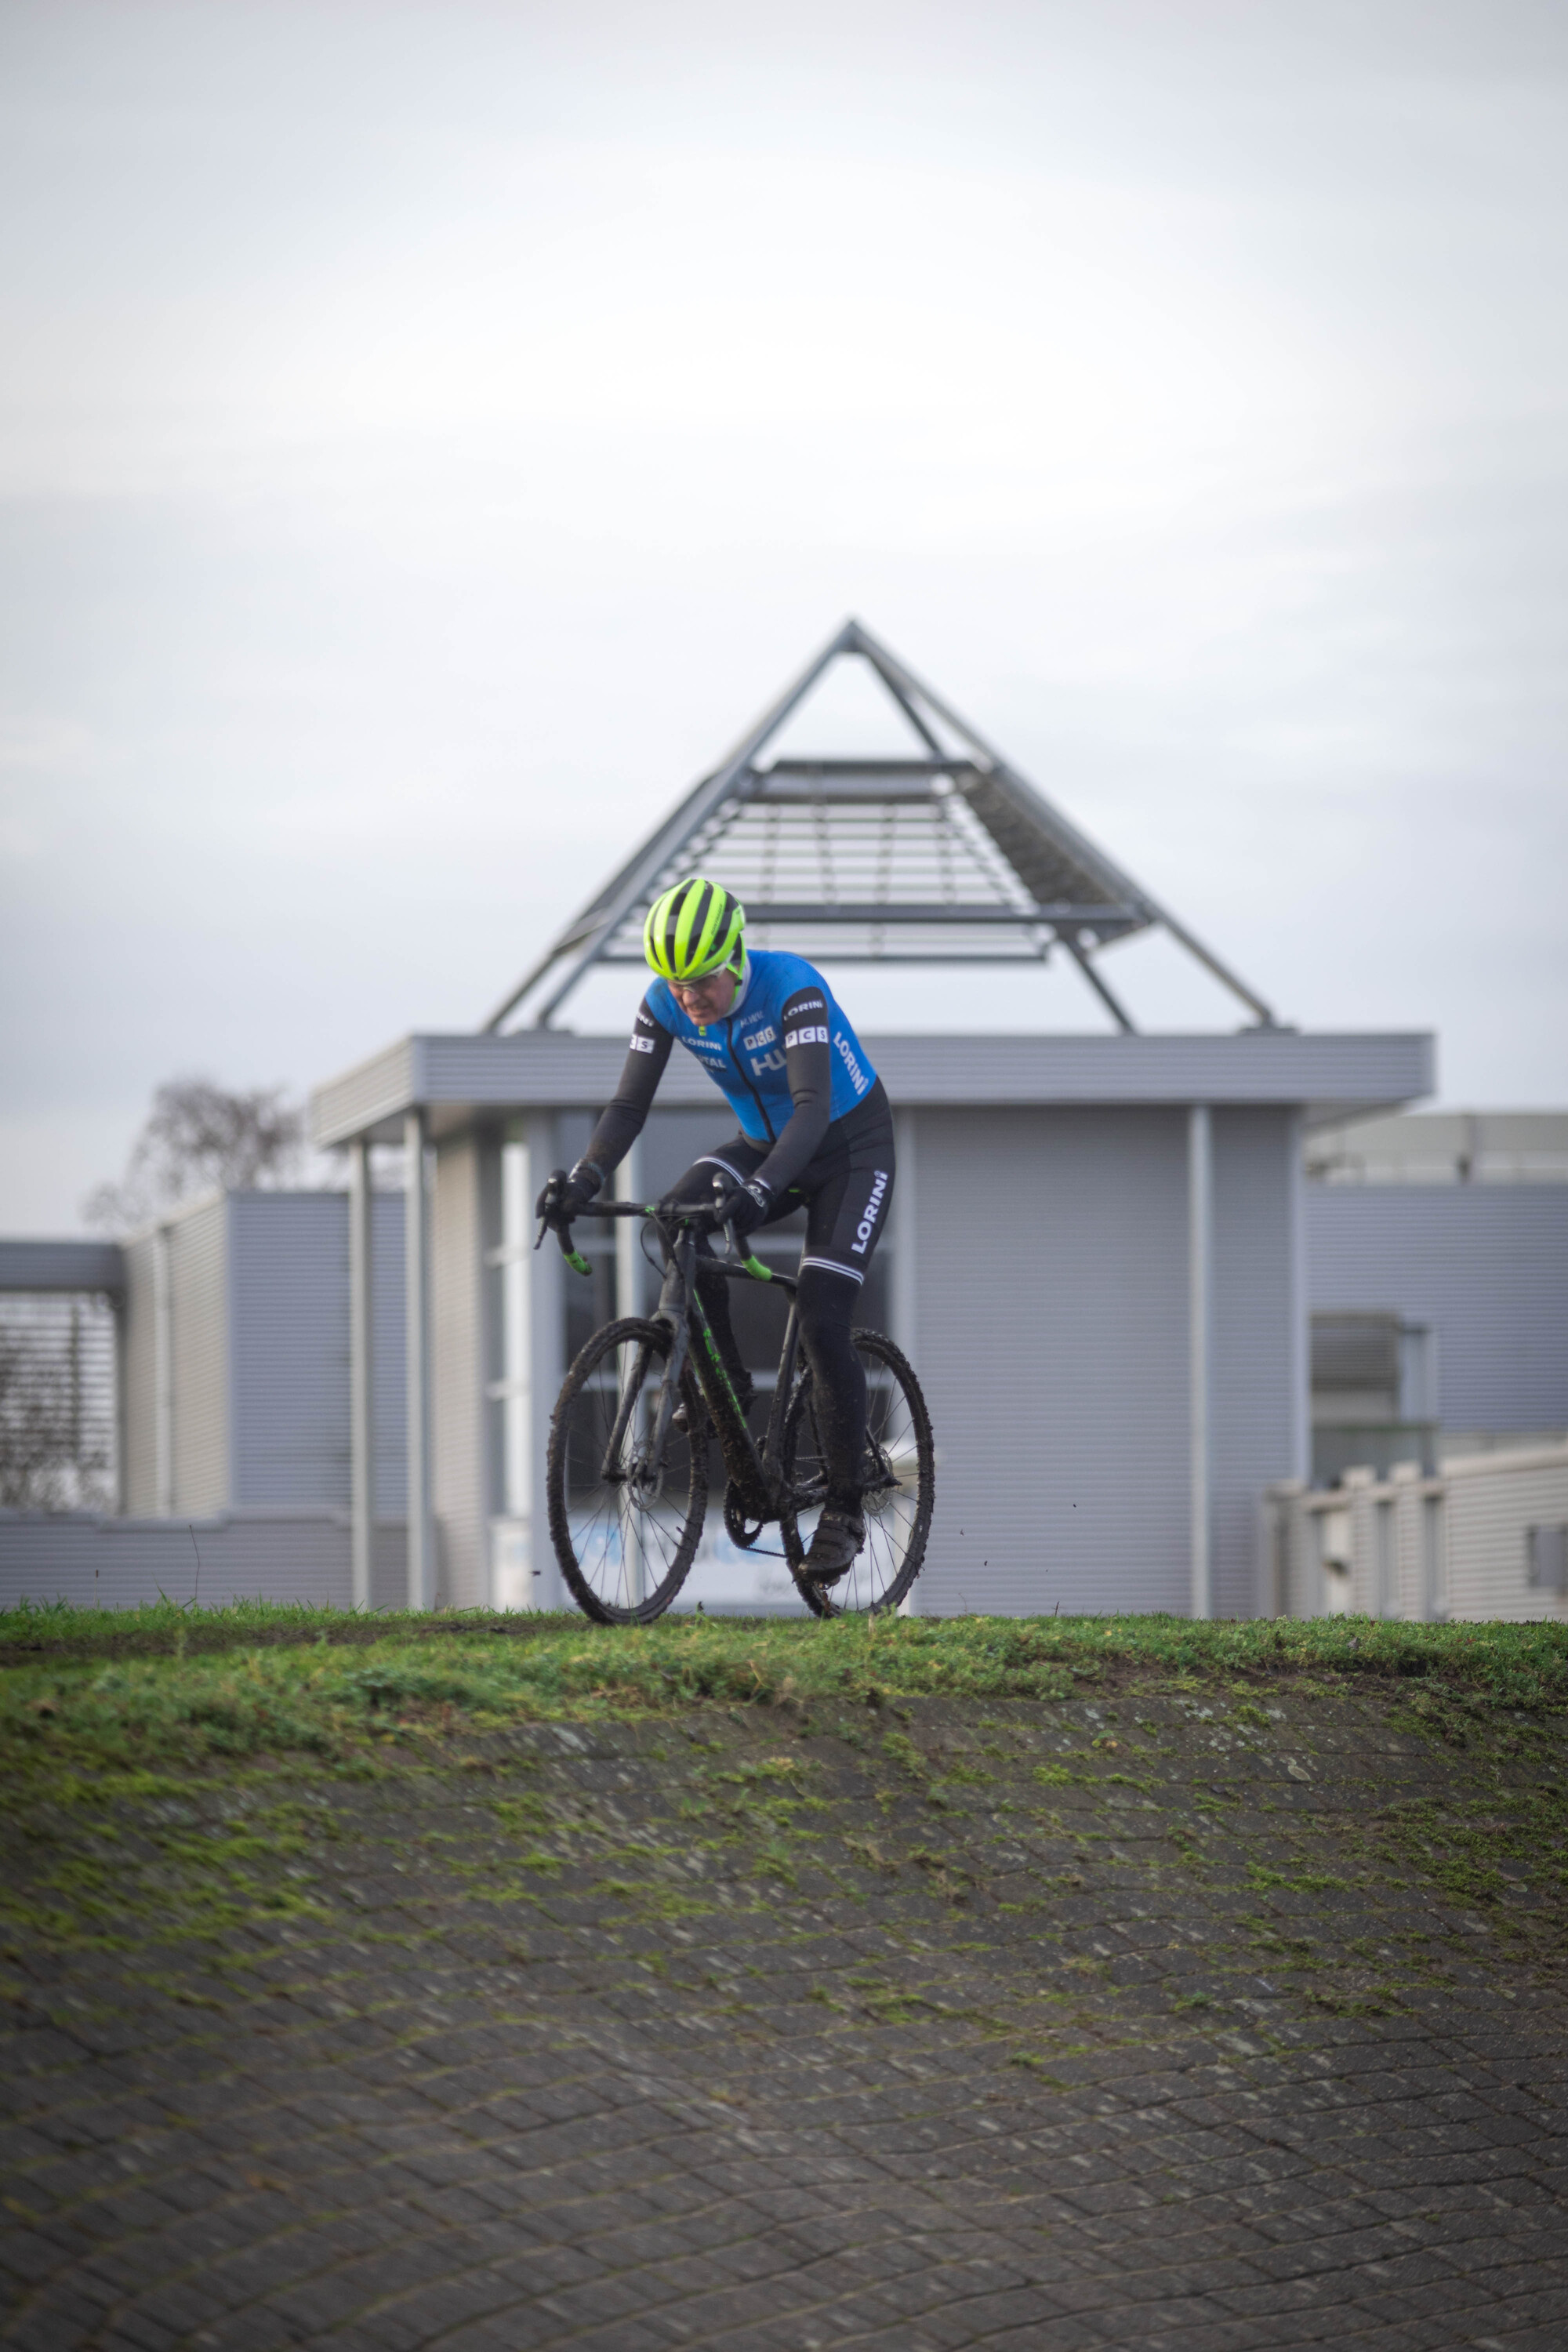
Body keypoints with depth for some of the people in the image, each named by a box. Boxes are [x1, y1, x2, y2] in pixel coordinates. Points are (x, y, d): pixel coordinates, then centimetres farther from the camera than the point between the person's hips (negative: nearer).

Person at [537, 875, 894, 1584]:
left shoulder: (793, 987, -32)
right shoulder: (665, 1005, -16)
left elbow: (814, 1104, -41)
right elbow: (629, 1106, -15)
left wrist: (761, 1190, -57)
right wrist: (583, 1180, -34)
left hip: (850, 1149, -5)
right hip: (765, 1142, 5)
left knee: (823, 1325, -17)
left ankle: (844, 1510, -3)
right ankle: (726, 1388, -8)